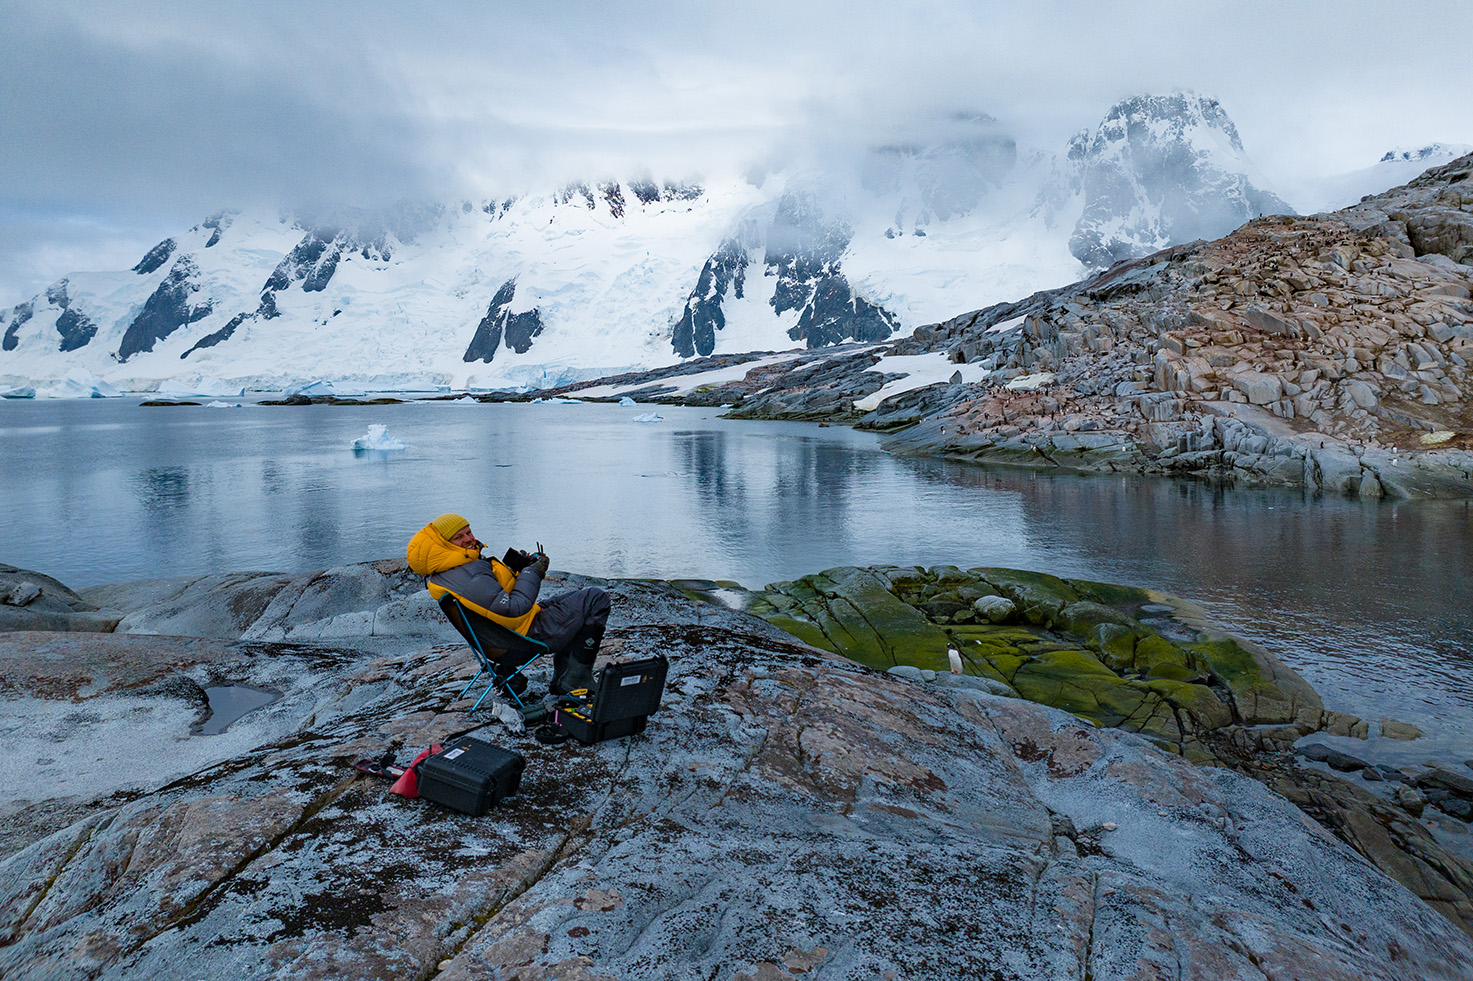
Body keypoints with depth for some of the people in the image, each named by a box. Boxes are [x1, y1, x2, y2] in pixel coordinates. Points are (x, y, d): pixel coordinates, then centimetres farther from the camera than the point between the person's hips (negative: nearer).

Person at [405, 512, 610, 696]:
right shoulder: (468, 578, -28)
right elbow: (514, 609, -30)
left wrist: (513, 566, 2)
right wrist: (533, 572, -18)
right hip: (531, 635, -11)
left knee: (575, 598, 33)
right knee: (596, 599, -7)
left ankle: (562, 680, 26)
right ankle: (576, 679, -1)